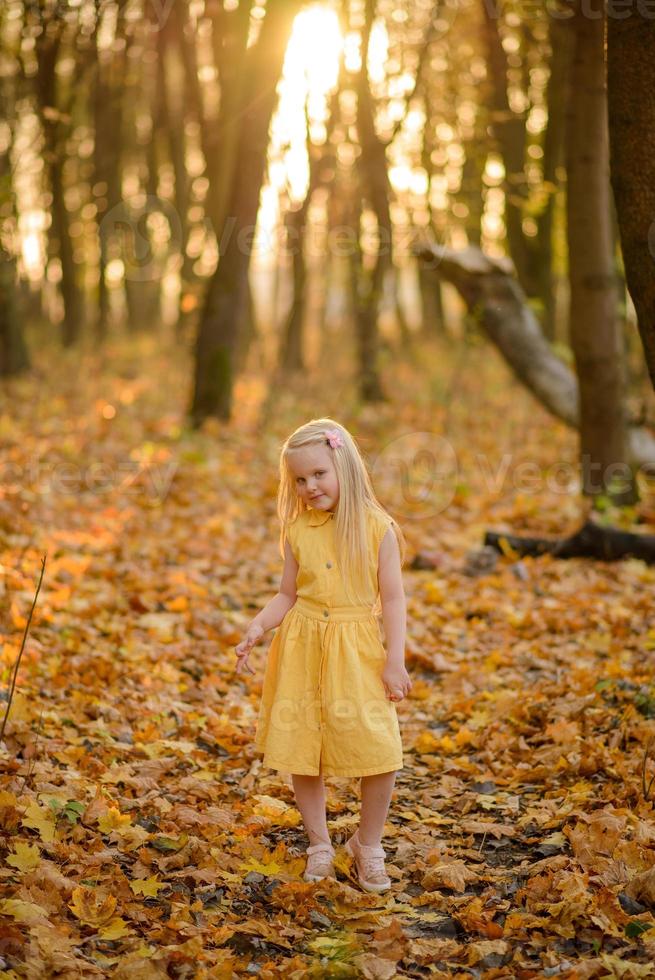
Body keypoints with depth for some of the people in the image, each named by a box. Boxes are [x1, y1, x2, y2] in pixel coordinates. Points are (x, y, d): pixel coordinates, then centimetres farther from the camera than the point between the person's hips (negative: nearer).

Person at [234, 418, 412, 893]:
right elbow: (288, 595, 10)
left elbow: (393, 599, -5)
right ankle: (319, 846, 25)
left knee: (380, 755, -6)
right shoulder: (298, 532, 3)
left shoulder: (377, 528, -6)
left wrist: (395, 662, -9)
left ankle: (368, 844, 17)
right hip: (302, 652, 3)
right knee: (302, 751, 6)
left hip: (357, 654, -3)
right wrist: (255, 631, -6)